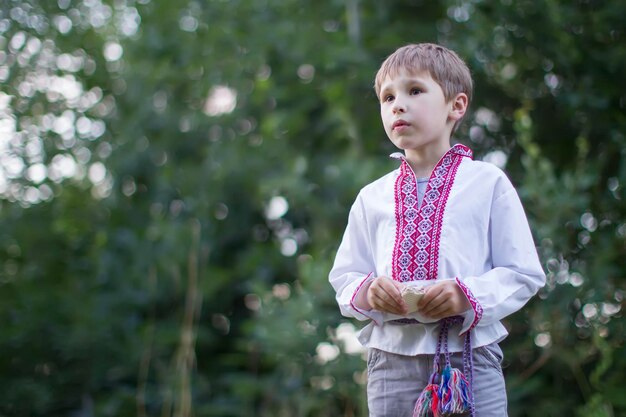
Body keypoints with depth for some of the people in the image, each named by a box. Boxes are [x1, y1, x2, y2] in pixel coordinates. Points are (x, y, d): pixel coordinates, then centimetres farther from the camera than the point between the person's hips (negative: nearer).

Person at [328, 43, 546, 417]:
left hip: (470, 357, -2)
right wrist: (368, 293, -10)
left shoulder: (488, 183, 2)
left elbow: (524, 274, 0)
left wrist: (469, 294, -17)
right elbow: (344, 276, 13)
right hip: (391, 358, 3)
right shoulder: (372, 197, 11)